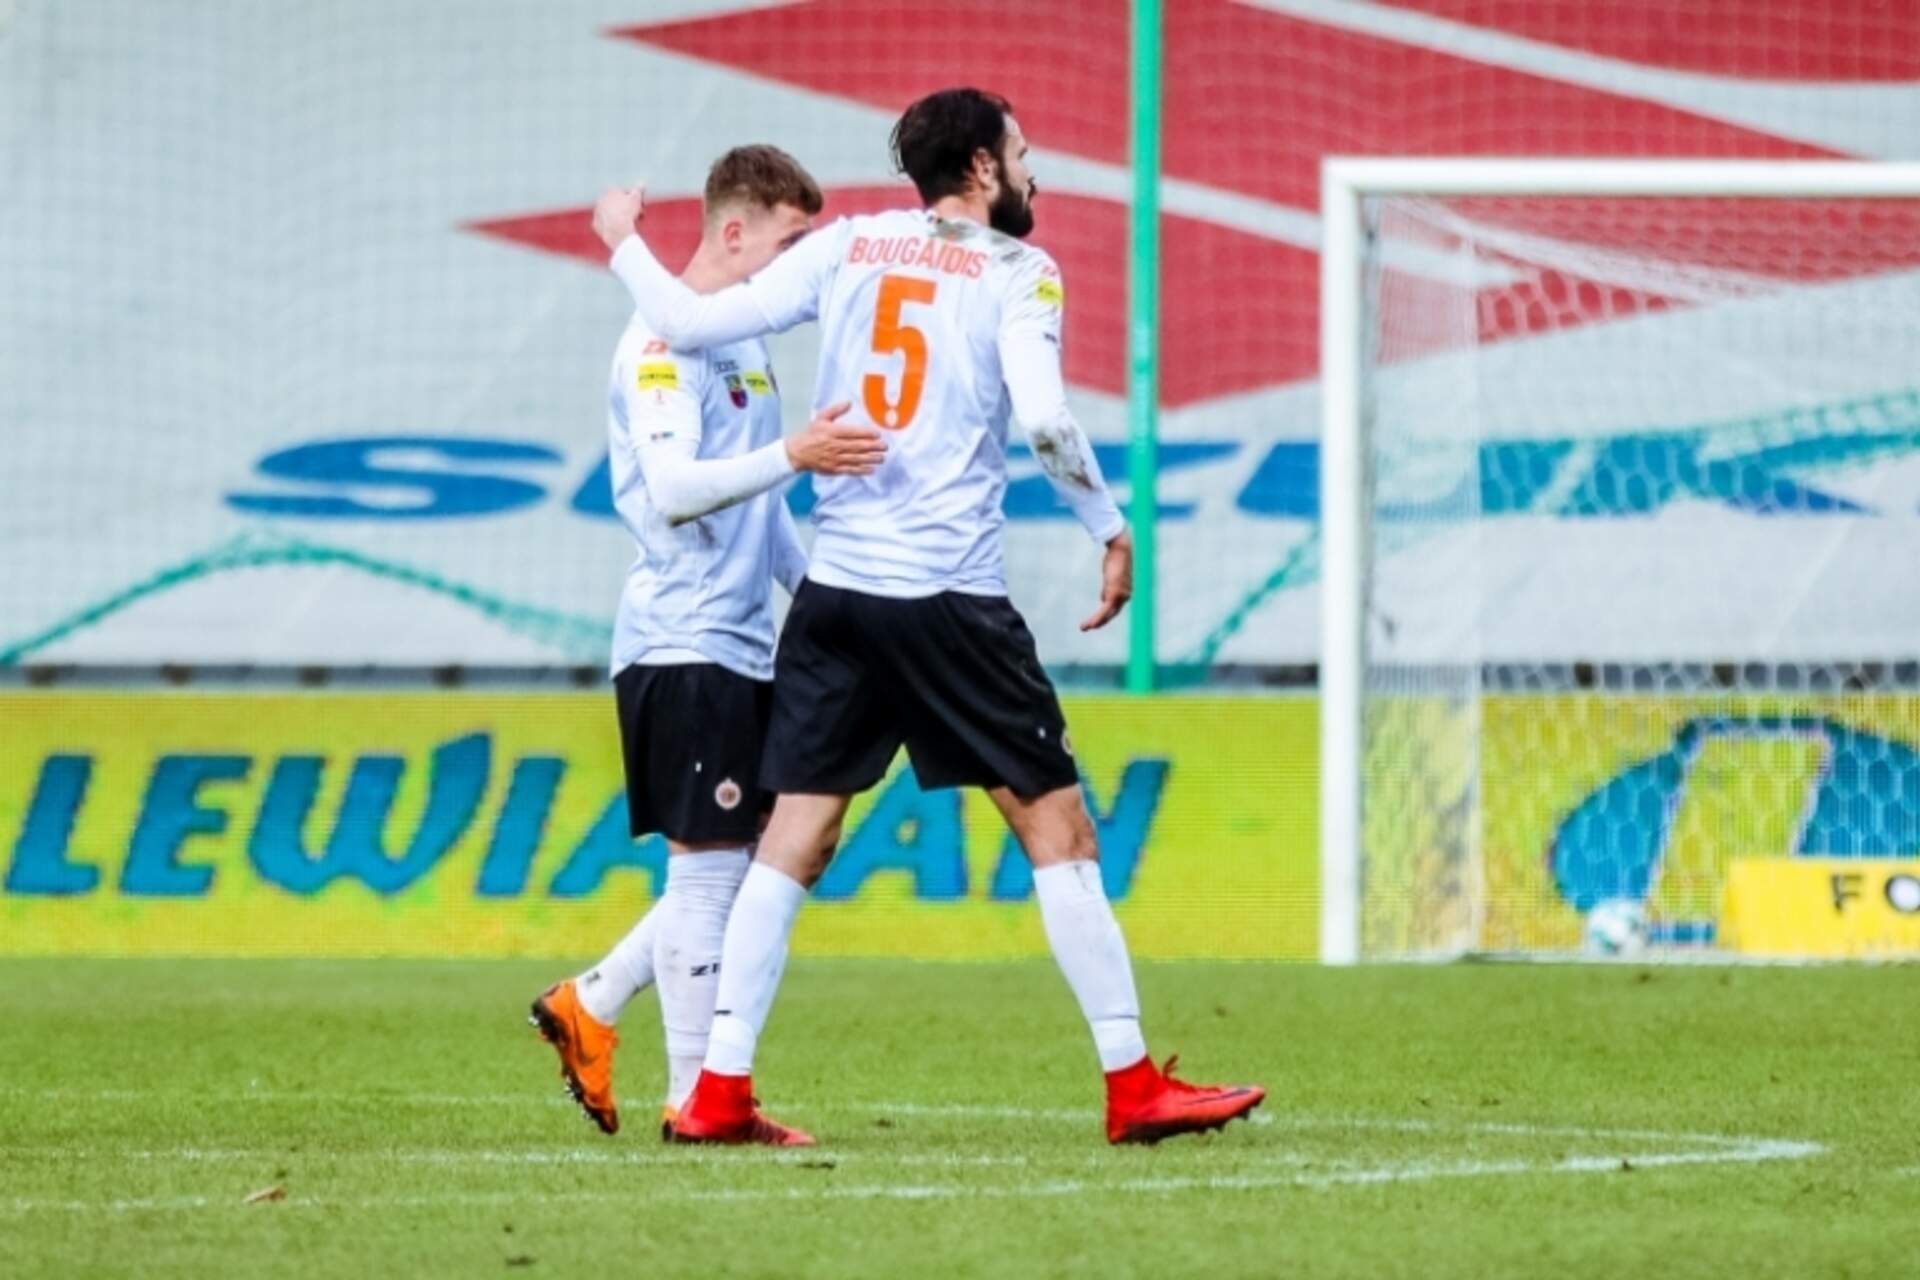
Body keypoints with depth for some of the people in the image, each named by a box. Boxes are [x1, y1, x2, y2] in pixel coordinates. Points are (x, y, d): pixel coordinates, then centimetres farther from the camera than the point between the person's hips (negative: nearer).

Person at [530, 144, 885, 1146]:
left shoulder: (744, 342, 18)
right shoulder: (665, 343, -11)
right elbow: (673, 489, -23)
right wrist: (793, 456, -35)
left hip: (742, 643, 10)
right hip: (682, 642, -10)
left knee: (750, 864, 10)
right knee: (709, 865, -7)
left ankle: (589, 1008, 20)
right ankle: (694, 1095, -2)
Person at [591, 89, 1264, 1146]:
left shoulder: (845, 248, 9)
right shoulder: (1018, 271, -1)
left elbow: (695, 321, 5)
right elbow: (1042, 419, -15)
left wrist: (625, 245, 22)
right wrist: (1111, 530, -2)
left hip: (835, 589, 4)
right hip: (952, 598, -4)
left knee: (792, 841, 7)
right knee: (1058, 828, 2)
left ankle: (719, 1093, 3)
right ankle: (1133, 1086, 1)